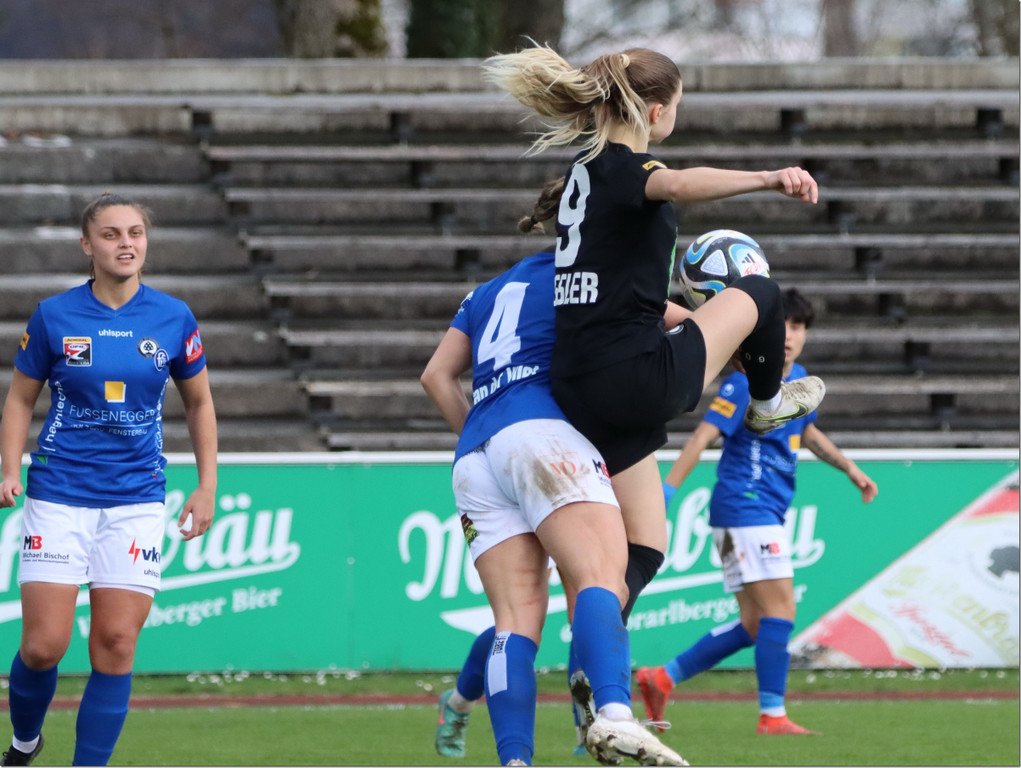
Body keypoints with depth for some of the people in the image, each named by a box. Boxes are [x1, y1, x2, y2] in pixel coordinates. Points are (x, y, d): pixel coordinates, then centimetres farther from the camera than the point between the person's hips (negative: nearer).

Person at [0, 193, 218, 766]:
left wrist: (207, 486, 8)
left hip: (137, 499, 1)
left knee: (116, 647, -6)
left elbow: (199, 401, 14)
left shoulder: (173, 318, 2)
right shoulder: (53, 316, -2)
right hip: (58, 497, -1)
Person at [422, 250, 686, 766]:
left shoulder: (487, 294, 33)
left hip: (472, 458, 6)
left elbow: (437, 376, 25)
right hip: (539, 430, -6)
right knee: (601, 579, -23)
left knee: (517, 620, -3)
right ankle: (614, 714, -48)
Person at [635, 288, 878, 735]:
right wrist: (665, 493, -27)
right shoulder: (747, 383, -13)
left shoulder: (798, 380, 13)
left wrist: (850, 469, 27)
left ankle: (663, 678, 14)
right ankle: (772, 715, -9)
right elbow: (702, 437, -20)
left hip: (765, 513, 9)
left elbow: (807, 434, 31)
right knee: (780, 611, -12)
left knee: (754, 626, 9)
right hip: (744, 507, -9)